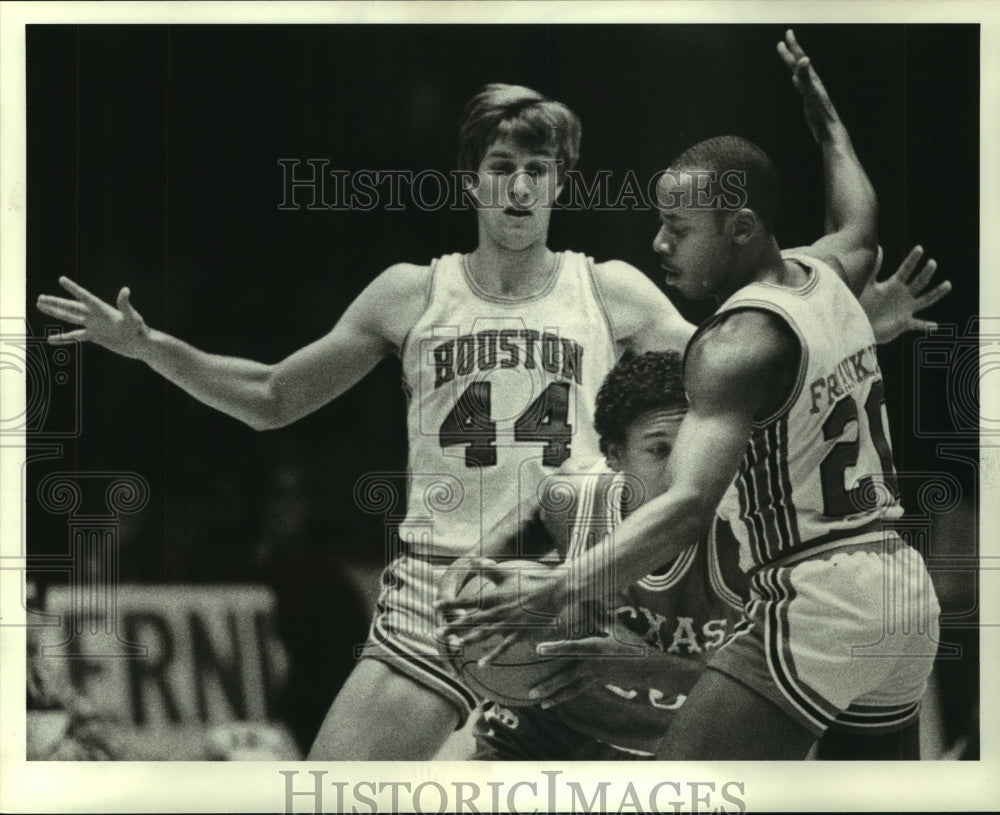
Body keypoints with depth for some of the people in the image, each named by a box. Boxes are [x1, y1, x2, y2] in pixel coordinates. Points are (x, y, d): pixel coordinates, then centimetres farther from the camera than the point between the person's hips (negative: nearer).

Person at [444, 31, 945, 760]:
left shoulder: (739, 340, -16)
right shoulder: (826, 277, 7)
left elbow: (689, 507, -29)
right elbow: (860, 225, 35)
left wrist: (553, 592, -37)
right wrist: (823, 114, 45)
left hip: (815, 606, -9)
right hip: (908, 591, 9)